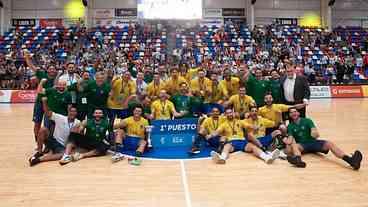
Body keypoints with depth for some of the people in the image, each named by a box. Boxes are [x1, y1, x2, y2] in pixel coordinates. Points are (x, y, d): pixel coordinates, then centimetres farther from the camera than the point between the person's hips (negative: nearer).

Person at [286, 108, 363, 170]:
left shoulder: (307, 121, 5)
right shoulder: (290, 126, 5)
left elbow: (317, 134, -6)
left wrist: (315, 133, -30)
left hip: (313, 142, 1)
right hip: (302, 145, -1)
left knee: (329, 144, -26)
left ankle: (351, 160, -45)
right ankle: (297, 159, -68)